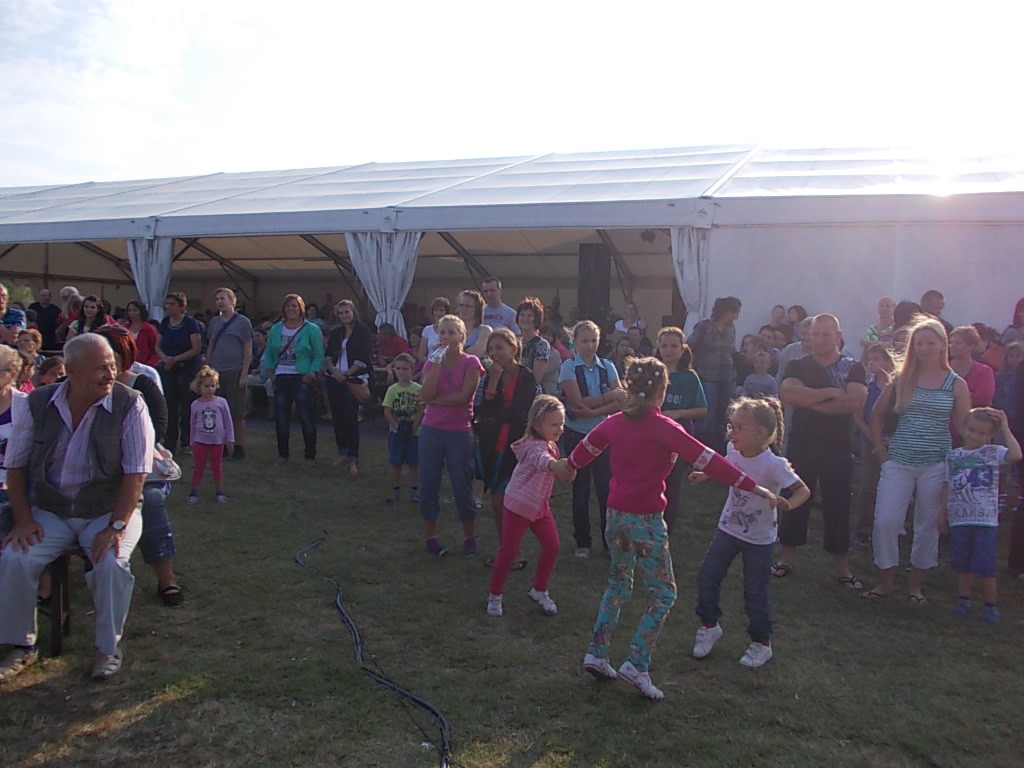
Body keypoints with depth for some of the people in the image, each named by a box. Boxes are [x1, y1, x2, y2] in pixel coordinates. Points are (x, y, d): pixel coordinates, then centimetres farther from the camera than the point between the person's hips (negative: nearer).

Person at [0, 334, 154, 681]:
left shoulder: (129, 405, -12)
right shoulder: (39, 403, -2)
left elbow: (135, 474, -14)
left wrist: (116, 527, -20)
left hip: (108, 510, -3)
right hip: (50, 511, 3)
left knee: (112, 563, -27)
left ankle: (109, 648, -4)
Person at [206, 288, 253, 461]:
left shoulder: (242, 321, -2)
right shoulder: (214, 322, 12)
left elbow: (248, 350, -4)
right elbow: (210, 347, 18)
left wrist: (244, 374, -11)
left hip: (234, 373, -5)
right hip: (215, 372, 5)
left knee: (237, 414, 1)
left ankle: (239, 449, 9)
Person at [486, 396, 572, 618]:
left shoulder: (550, 445, 4)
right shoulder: (535, 446, -26)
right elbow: (541, 459, -51)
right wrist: (555, 464, -71)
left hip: (540, 506, 8)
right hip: (519, 505, -8)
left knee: (552, 547, 5)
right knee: (509, 550, 0)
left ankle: (539, 591, 23)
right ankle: (494, 595, 18)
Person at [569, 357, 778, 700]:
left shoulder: (614, 422, 4)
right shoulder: (663, 427, -14)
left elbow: (586, 448, 21)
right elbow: (706, 459, -18)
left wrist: (569, 466, 43)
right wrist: (751, 486, -16)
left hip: (616, 514, 7)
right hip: (645, 518, -6)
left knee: (618, 584, 21)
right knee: (663, 591, 5)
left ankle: (596, 653, 22)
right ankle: (636, 664, 0)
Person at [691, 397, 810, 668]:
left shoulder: (774, 465, -27)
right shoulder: (734, 452, -11)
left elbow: (803, 490, -25)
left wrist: (789, 503, -44)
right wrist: (703, 476, -1)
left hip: (759, 537, -5)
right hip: (729, 528, 5)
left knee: (755, 592, 5)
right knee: (707, 576, 5)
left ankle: (761, 643, 27)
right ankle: (709, 625, 28)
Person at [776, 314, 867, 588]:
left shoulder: (853, 368, 1)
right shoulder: (798, 366, 5)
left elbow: (855, 401, -17)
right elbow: (787, 393, -16)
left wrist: (809, 400, -15)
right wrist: (830, 393, -18)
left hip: (838, 451, -1)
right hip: (801, 447, 1)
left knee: (838, 507, 5)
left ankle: (843, 567, 15)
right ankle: (786, 558, 20)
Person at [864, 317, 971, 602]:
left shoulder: (956, 384, 1)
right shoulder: (901, 379, 4)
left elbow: (964, 429, 3)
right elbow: (876, 415, 11)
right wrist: (881, 450, 4)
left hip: (936, 465, -1)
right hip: (898, 463, 1)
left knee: (927, 525, 8)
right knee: (885, 522, -5)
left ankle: (916, 583, 23)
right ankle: (885, 581, 11)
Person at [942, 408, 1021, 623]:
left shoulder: (993, 453, -1)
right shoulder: (953, 456, 9)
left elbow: (1016, 455, -22)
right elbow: (948, 487, 12)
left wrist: (1005, 429, -15)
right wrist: (944, 514, 12)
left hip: (986, 519, -3)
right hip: (959, 519, 3)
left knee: (985, 566, -1)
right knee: (962, 564, 11)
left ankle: (990, 605, 14)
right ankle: (963, 600, 25)